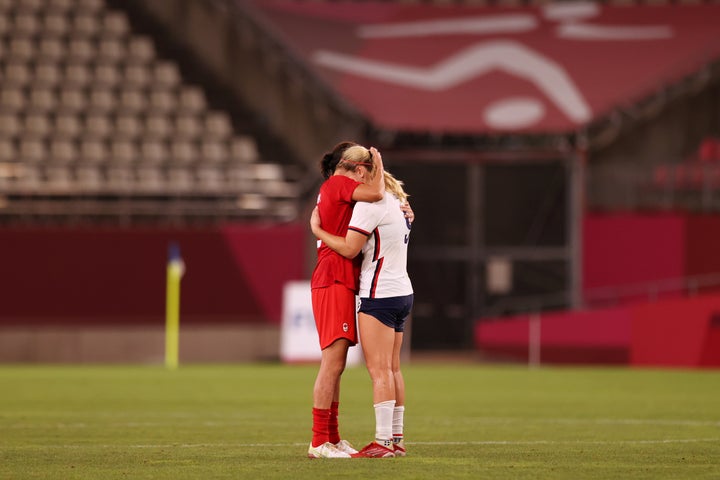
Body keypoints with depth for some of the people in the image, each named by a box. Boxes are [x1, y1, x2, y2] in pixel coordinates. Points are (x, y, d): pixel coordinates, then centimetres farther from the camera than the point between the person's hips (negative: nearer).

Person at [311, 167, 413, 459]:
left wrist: (317, 230, -3)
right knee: (392, 369, 11)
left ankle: (383, 442, -14)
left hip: (379, 296, -9)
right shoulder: (396, 202, 17)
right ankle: (396, 439, 11)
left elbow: (350, 249, -14)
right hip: (402, 292, 9)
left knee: (379, 369, -10)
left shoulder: (369, 203, -12)